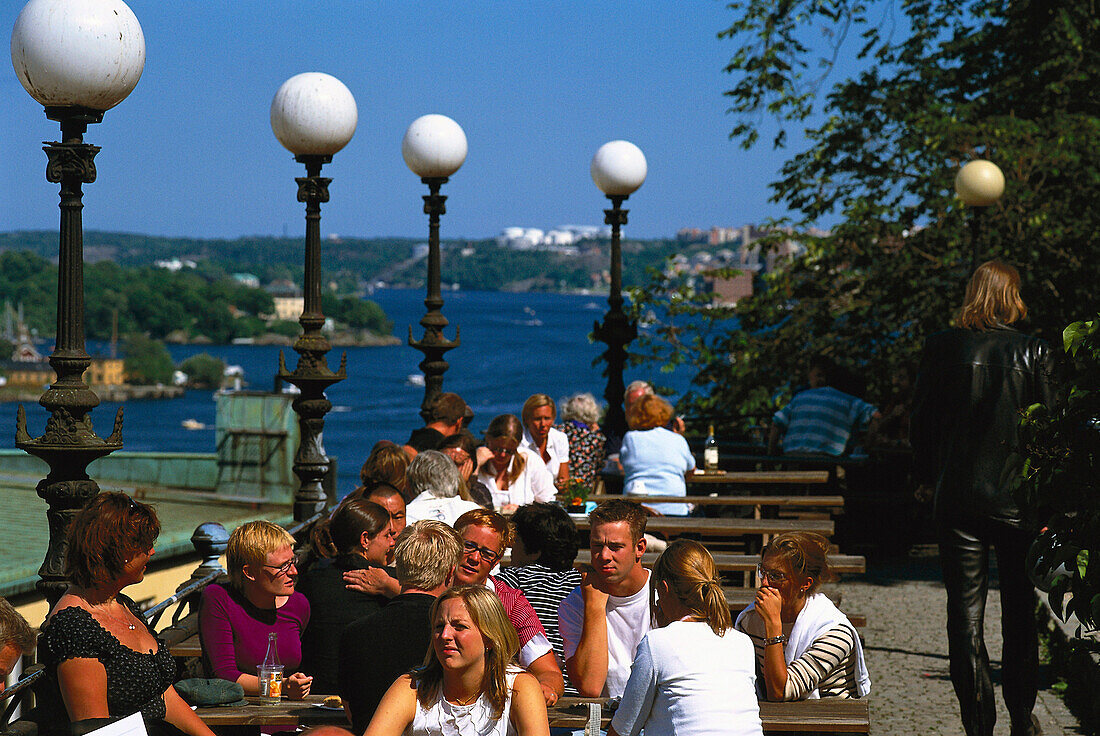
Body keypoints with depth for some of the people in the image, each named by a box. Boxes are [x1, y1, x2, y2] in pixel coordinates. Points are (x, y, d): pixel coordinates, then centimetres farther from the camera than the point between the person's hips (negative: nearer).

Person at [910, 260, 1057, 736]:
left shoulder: (941, 349, -4)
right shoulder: (1034, 353, -5)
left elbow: (921, 422, 1)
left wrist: (927, 475, 16)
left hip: (958, 499, 0)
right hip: (1018, 499, 0)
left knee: (965, 615, 3)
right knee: (1020, 614, 14)